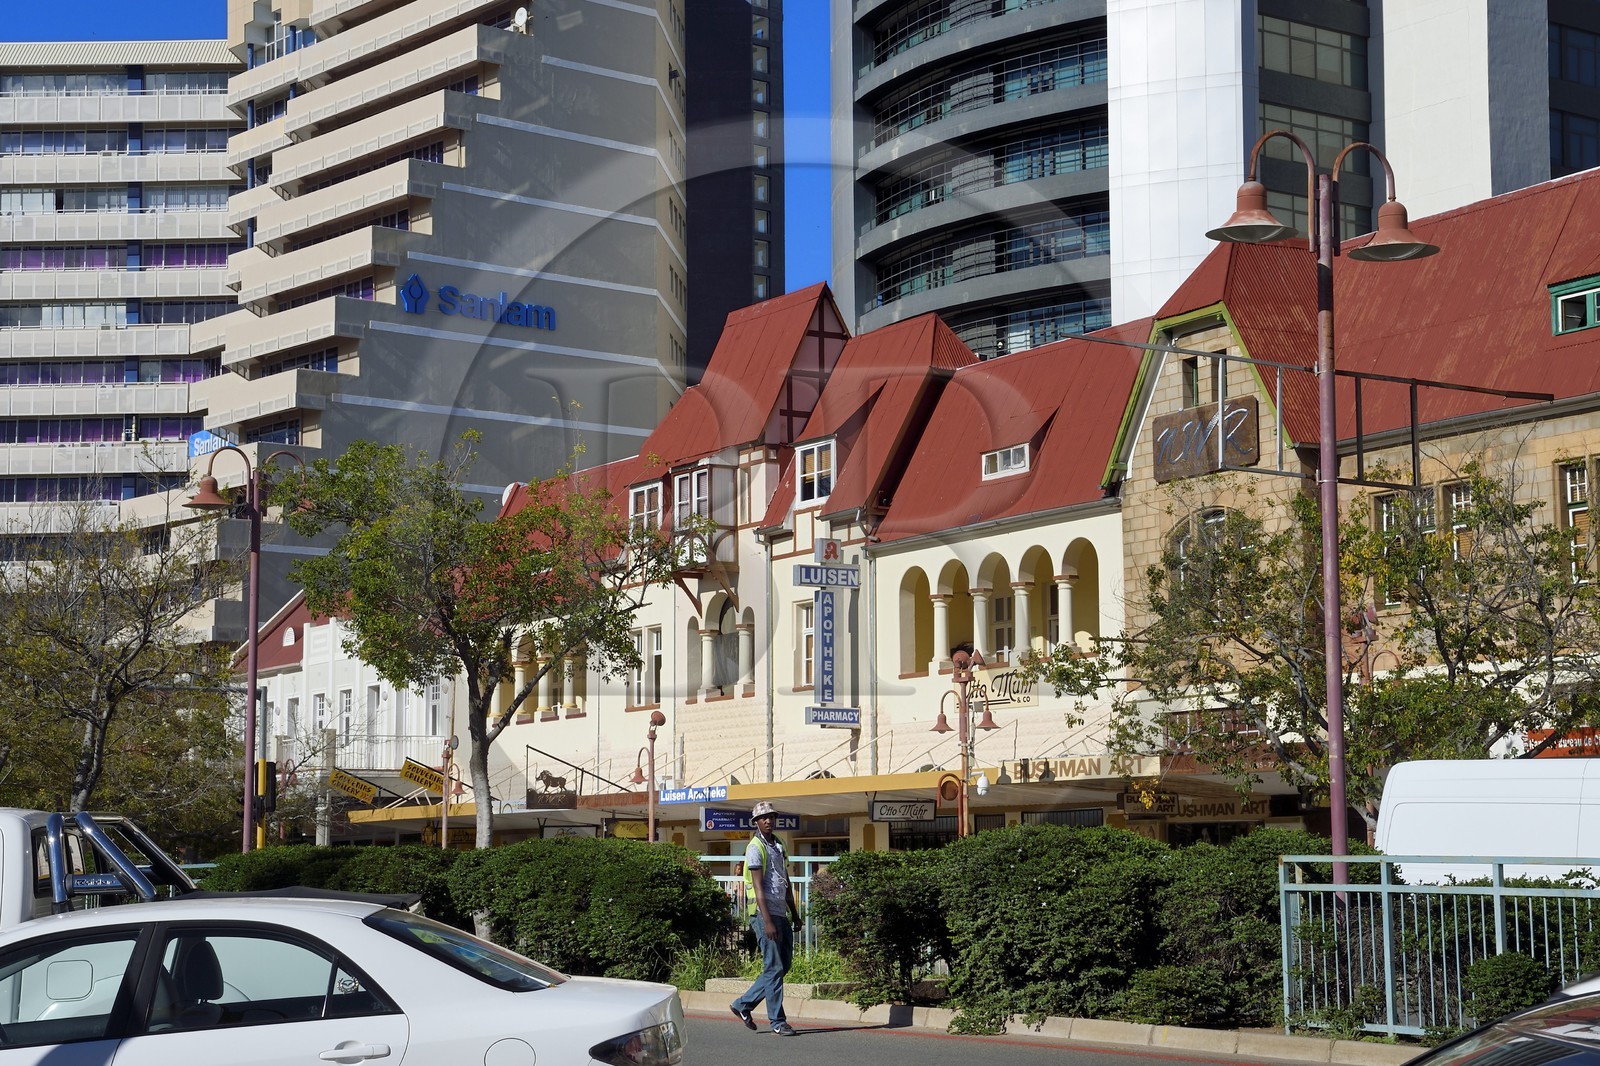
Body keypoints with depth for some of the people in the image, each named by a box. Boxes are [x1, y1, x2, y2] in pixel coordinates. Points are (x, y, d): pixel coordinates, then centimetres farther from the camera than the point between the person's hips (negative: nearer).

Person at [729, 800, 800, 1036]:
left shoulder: (778, 846, 18)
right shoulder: (755, 848, -8)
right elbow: (758, 887, -15)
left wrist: (795, 914, 21)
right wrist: (767, 921, -20)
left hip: (781, 913, 9)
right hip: (765, 913, -9)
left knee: (784, 964, 10)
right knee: (774, 967, -6)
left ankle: (743, 1004, 19)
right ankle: (777, 1021, -2)